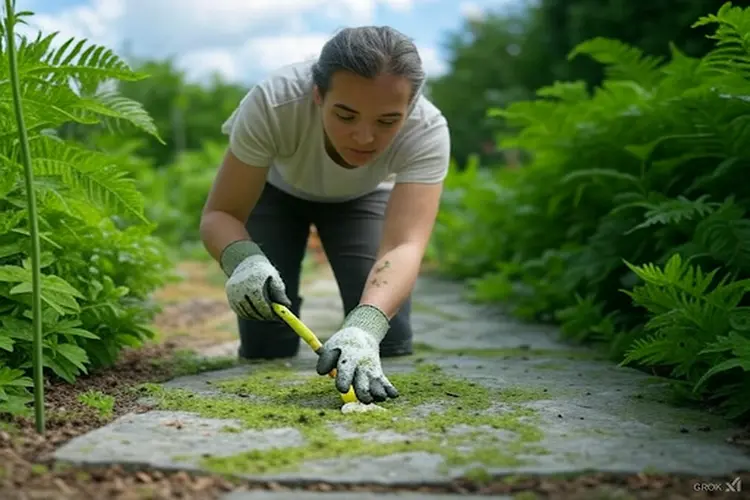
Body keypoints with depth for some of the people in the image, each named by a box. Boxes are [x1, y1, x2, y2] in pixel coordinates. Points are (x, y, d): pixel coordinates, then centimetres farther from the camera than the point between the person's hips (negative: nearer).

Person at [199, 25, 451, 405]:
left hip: (363, 196, 1)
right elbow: (219, 214, -32)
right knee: (264, 349, -9)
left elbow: (405, 245, -46)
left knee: (387, 341, -14)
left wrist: (365, 326, -64)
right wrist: (243, 260, -54)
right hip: (276, 187, 0)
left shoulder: (426, 130, -37)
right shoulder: (272, 104, -39)